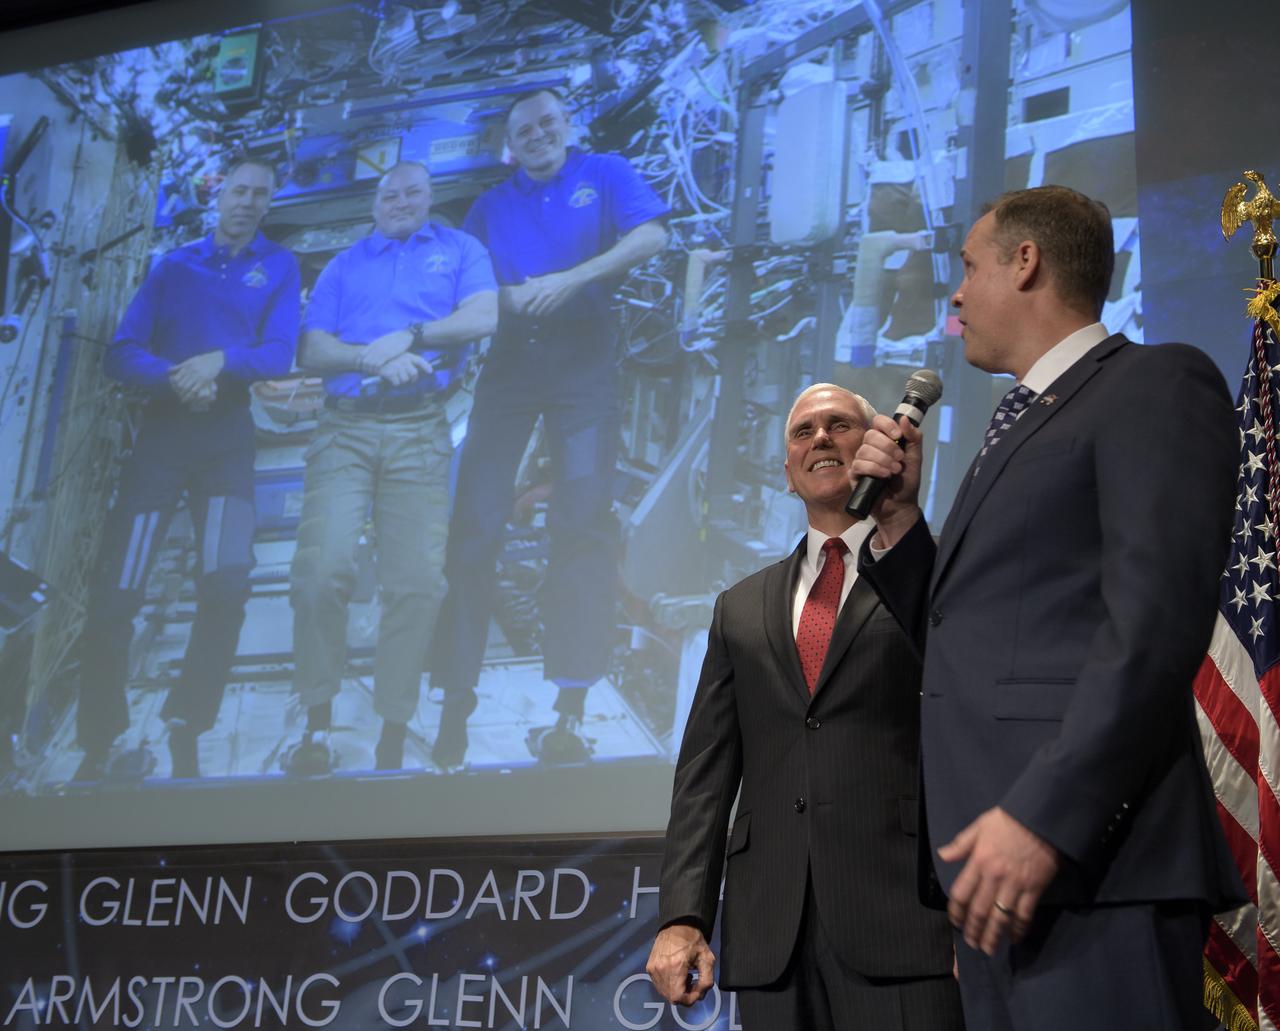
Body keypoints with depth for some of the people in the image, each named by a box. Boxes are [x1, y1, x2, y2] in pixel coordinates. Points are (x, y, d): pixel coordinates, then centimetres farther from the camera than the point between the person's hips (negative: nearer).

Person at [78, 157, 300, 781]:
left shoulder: (278, 267, 9)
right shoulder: (172, 266, 13)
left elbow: (280, 354, -4)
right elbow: (122, 355, 3)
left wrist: (222, 362, -23)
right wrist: (174, 377, -17)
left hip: (227, 438, -1)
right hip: (161, 433, 1)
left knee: (227, 584, -17)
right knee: (114, 594, -7)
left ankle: (186, 731, 0)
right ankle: (98, 747, 5)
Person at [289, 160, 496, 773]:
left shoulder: (458, 250, 18)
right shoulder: (345, 264, 21)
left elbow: (484, 316, 0)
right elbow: (312, 349, 8)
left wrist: (407, 338, -8)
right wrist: (373, 358, -10)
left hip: (418, 432, -1)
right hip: (344, 430, 1)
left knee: (416, 583, -8)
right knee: (322, 571, -14)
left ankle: (393, 740, -2)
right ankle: (317, 726, -2)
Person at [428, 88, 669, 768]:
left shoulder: (604, 175, 10)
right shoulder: (492, 206, 18)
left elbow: (651, 238, -7)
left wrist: (570, 281, -16)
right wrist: (513, 296, -6)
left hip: (583, 360, -2)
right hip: (509, 361, 3)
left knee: (583, 520, -10)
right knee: (476, 522, -5)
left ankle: (570, 705, -10)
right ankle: (455, 699, -2)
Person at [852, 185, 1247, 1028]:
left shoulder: (1155, 383, -3)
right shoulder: (1023, 426, 25)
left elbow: (1157, 623, -16)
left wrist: (1043, 816, -23)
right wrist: (898, 518, 12)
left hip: (1094, 861, -8)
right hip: (999, 863, 9)